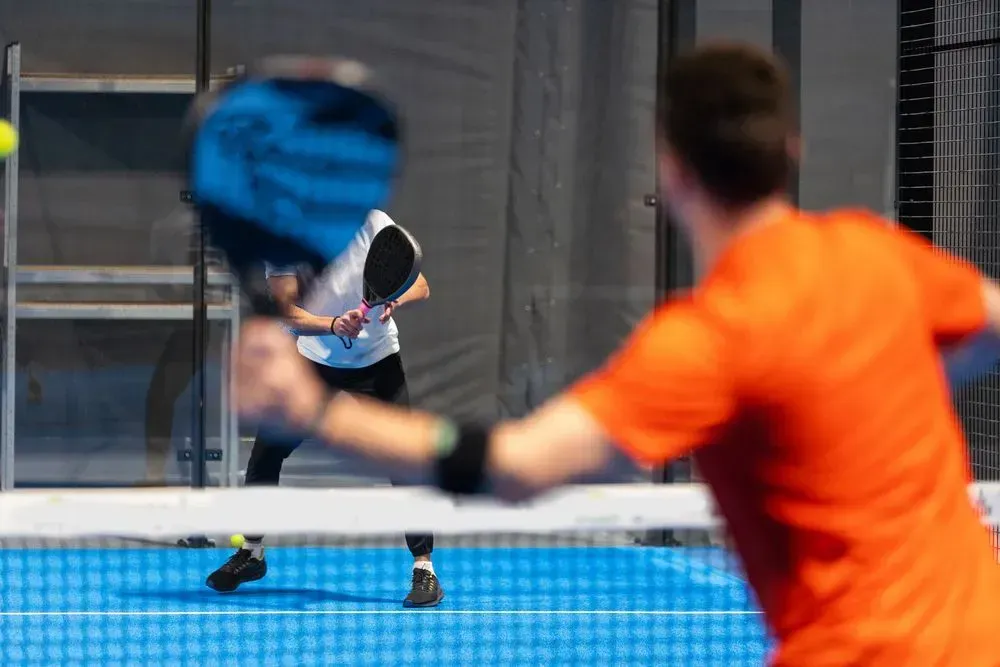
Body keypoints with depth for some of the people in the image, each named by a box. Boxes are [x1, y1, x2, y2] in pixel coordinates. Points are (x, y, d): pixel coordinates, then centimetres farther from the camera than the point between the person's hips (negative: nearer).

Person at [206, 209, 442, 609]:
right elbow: (288, 312, -21)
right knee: (265, 451, 2)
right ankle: (251, 554, 23)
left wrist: (394, 300, -38)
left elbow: (420, 286, -16)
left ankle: (424, 570, -3)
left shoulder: (373, 224, -15)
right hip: (315, 363, 2)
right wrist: (333, 325, -40)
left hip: (378, 365, -2)